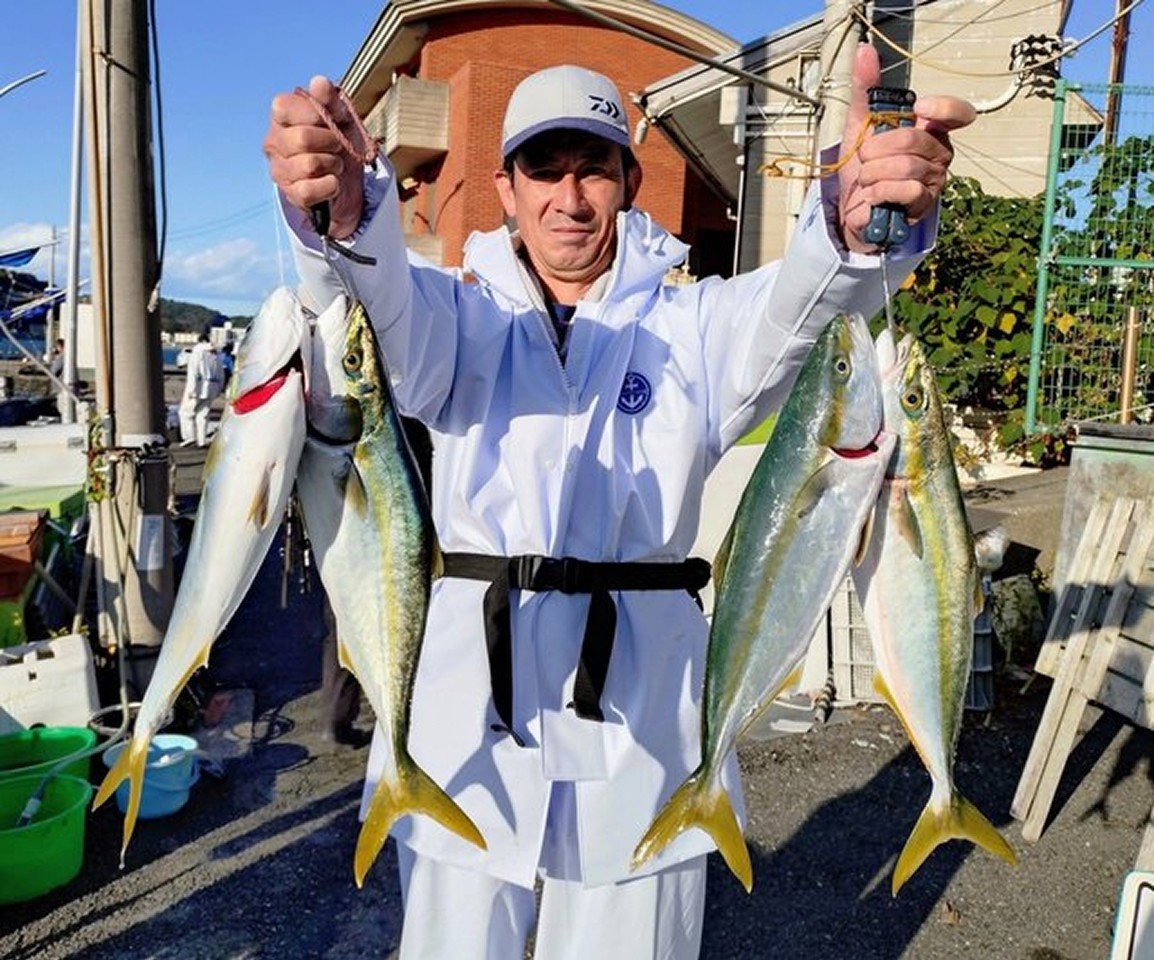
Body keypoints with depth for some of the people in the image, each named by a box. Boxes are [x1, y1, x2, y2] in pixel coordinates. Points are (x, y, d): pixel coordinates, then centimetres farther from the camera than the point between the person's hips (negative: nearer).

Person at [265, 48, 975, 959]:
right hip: (471, 708, 1)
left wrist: (856, 219, -40)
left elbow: (788, 309, -18)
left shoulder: (690, 326, 4)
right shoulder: (463, 317, 5)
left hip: (640, 718, 0)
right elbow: (386, 293, -17)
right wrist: (343, 207, -40)